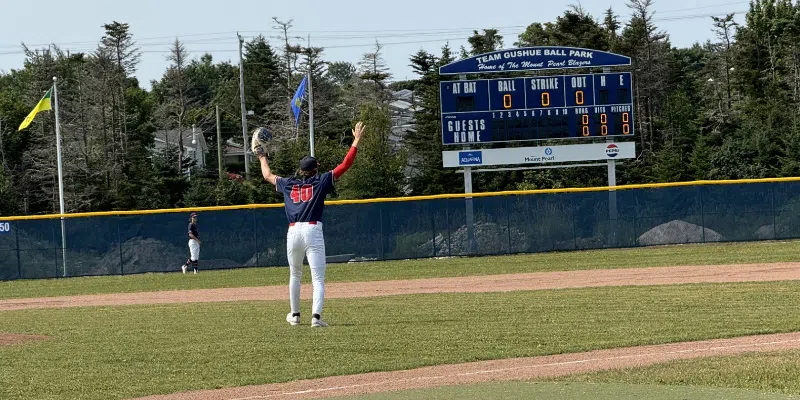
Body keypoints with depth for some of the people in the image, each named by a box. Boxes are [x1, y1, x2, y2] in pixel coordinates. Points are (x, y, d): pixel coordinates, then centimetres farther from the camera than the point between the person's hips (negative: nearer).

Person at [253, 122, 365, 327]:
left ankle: (294, 315, 30)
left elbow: (268, 175, 31)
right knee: (318, 278, -6)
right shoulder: (321, 181, 3)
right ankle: (316, 316, -23)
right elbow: (345, 165, 1)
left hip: (293, 232, 4)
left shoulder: (288, 184, 13)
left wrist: (261, 156, 47)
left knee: (295, 275, 23)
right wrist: (356, 141, 6)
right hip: (313, 231, -4)